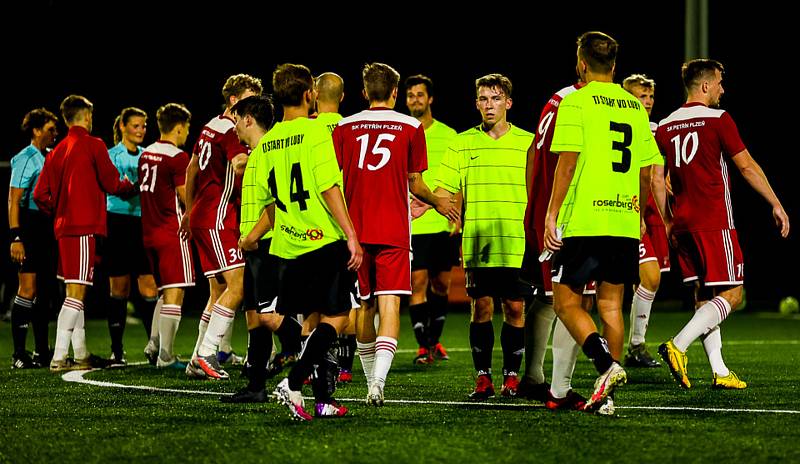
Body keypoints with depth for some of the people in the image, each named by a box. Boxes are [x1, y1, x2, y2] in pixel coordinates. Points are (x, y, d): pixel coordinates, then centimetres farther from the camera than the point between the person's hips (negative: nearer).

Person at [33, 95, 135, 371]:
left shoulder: (56, 151, 12)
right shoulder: (93, 145, -7)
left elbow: (40, 195, 9)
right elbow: (112, 185, -4)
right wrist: (133, 188, 16)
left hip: (63, 227, 8)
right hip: (84, 228, -8)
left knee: (75, 293, 14)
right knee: (76, 293, -10)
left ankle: (81, 354, 19)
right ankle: (59, 357, -16)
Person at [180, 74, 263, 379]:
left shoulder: (212, 126, 19)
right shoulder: (232, 130, -11)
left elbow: (192, 169, 30)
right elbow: (238, 166, -31)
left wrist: (189, 211, 37)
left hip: (202, 215, 10)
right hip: (217, 216, -10)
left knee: (219, 291, 11)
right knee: (237, 285, -16)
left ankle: (197, 362, 11)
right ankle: (205, 354, -17)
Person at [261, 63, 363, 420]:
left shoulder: (268, 142, 9)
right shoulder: (315, 131, -10)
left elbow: (269, 199, 14)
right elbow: (329, 188, -17)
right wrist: (351, 236, -17)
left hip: (288, 244, 7)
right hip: (325, 240, -7)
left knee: (312, 319, 13)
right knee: (336, 318, -2)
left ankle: (323, 400, 12)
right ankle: (293, 383, -17)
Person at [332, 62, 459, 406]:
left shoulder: (344, 127, 4)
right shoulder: (410, 127, 1)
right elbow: (414, 185, 5)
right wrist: (438, 203, 24)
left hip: (355, 231, 2)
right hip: (393, 232, -2)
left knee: (365, 306, 14)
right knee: (389, 304, -8)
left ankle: (371, 383, 21)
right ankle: (379, 381, -25)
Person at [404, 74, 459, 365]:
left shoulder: (448, 135, 7)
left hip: (444, 224, 2)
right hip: (411, 224, -2)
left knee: (441, 284, 9)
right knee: (418, 282, -9)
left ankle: (434, 340, 24)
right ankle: (422, 345, -4)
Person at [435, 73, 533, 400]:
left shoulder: (528, 142, 6)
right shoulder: (462, 144, 7)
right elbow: (442, 190, 6)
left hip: (518, 246, 0)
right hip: (477, 244, 0)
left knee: (515, 309, 0)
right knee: (481, 308, -2)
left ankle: (511, 376, 12)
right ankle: (482, 377, 5)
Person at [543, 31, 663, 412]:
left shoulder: (576, 101, -5)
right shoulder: (635, 107, 12)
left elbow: (567, 162, -12)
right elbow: (645, 170, 14)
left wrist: (551, 214, -9)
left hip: (583, 222, -5)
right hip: (625, 224, 5)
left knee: (566, 302, 1)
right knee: (611, 305, 9)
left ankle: (606, 365, -19)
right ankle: (606, 394, 7)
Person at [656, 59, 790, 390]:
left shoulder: (666, 127, 10)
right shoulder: (718, 120, -7)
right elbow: (747, 166, -6)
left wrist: (668, 222, 20)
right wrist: (776, 204, 0)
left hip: (683, 223, 7)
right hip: (714, 222, -7)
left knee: (703, 295, 11)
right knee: (730, 294, -4)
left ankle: (720, 372, 6)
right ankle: (678, 346, -21)